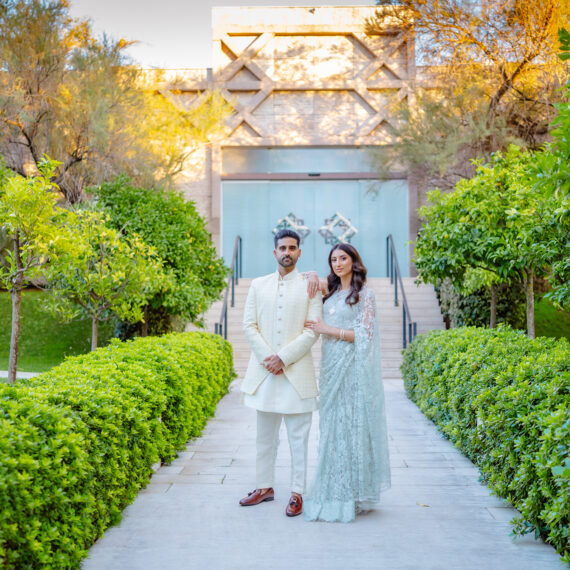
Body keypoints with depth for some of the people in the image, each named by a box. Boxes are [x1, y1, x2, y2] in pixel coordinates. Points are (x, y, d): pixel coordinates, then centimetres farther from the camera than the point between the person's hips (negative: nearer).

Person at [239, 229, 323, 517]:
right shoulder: (258, 285, 11)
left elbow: (312, 330, -5)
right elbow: (249, 326, 6)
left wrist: (283, 358, -12)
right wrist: (267, 358, -7)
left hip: (296, 371, -3)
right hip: (264, 370, 3)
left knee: (298, 436, 1)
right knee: (264, 435, 12)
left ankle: (297, 493, 9)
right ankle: (264, 487, 24)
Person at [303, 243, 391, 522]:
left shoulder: (365, 294, -3)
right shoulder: (330, 291, 13)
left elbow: (364, 335, -9)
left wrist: (328, 329, -11)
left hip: (353, 368, -6)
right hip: (330, 366, 6)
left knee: (351, 425, -6)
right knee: (331, 426, 6)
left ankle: (351, 494, 0)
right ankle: (332, 490, 13)